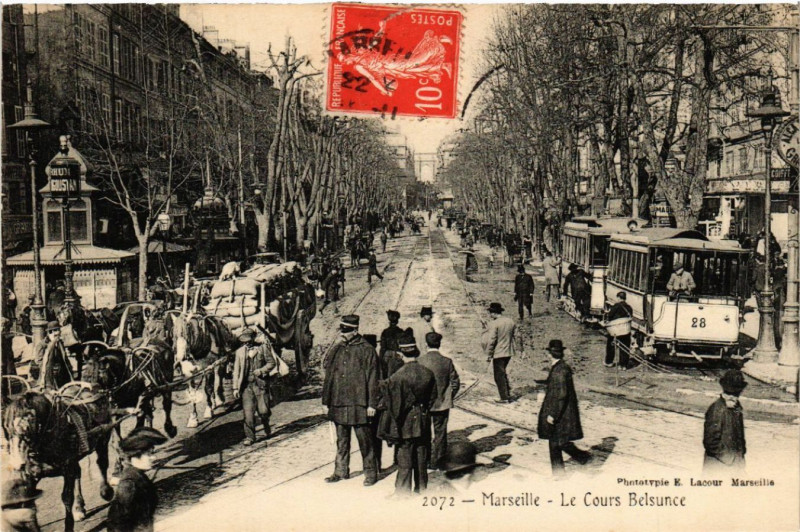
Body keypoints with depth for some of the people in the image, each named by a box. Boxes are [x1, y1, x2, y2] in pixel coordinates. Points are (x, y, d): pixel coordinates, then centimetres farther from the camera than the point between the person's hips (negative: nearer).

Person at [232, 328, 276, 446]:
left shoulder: (262, 348, 3)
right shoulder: (239, 352, 10)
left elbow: (272, 363, 5)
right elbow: (236, 371, 11)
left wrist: (262, 370, -13)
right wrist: (235, 387, 5)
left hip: (261, 383, -2)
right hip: (246, 385, 2)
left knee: (263, 410, -2)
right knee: (248, 412, -4)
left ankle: (266, 428, 29)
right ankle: (249, 437, 4)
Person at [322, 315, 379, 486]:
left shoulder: (367, 350, -5)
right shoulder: (338, 348, 12)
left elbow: (372, 379, -6)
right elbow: (327, 366, 1)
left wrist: (372, 404, -9)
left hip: (358, 404, -5)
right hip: (339, 403, 5)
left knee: (364, 440, 2)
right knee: (341, 440, 15)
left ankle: (370, 472, 12)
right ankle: (341, 471, 26)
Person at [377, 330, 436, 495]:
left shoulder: (399, 376, -21)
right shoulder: (428, 373, -3)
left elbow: (393, 401, -15)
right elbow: (432, 396, 8)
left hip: (405, 421, -5)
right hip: (423, 421, 5)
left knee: (404, 456, 4)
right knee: (421, 454, 15)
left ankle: (403, 490, 11)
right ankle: (421, 487, 26)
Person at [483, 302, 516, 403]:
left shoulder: (494, 324, -17)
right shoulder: (511, 321, 4)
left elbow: (491, 341, -17)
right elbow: (514, 335, 11)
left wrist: (488, 355, -10)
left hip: (498, 353, -7)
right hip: (509, 352, 7)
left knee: (499, 376, 3)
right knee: (504, 373, 22)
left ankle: (504, 398, 5)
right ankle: (508, 394, 24)